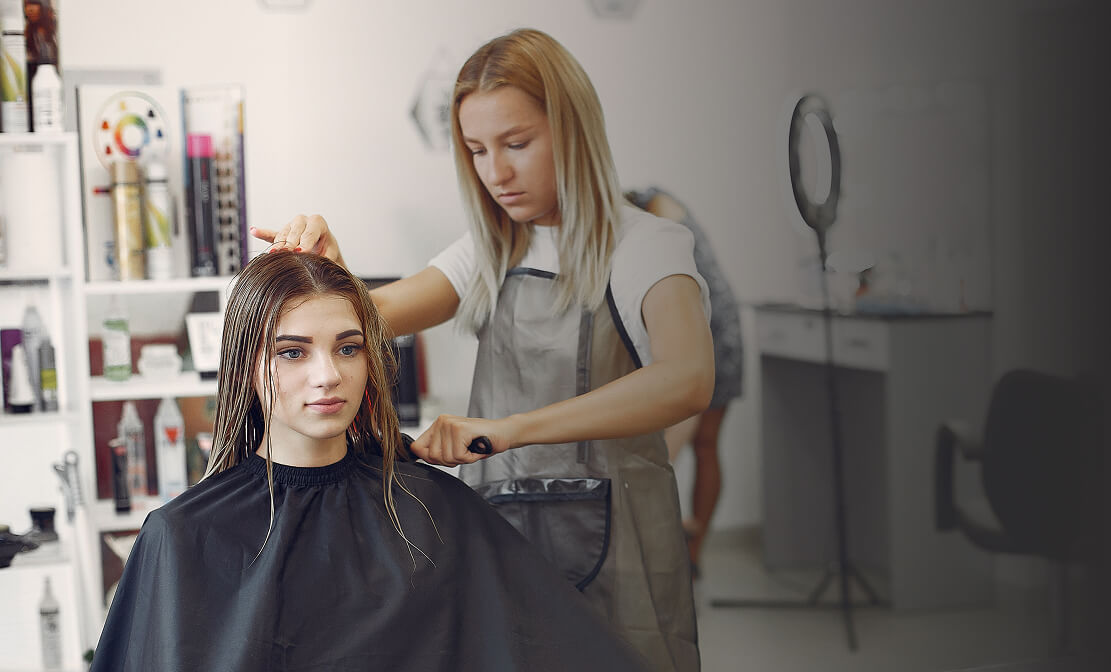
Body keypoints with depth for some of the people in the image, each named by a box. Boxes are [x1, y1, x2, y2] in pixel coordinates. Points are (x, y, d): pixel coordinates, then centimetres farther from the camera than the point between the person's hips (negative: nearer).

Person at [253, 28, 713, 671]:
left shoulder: (647, 246, -8)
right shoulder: (494, 252, 12)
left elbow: (687, 380, -28)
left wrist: (506, 428, -34)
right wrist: (329, 272, -23)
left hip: (606, 542, -5)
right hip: (494, 528, 5)